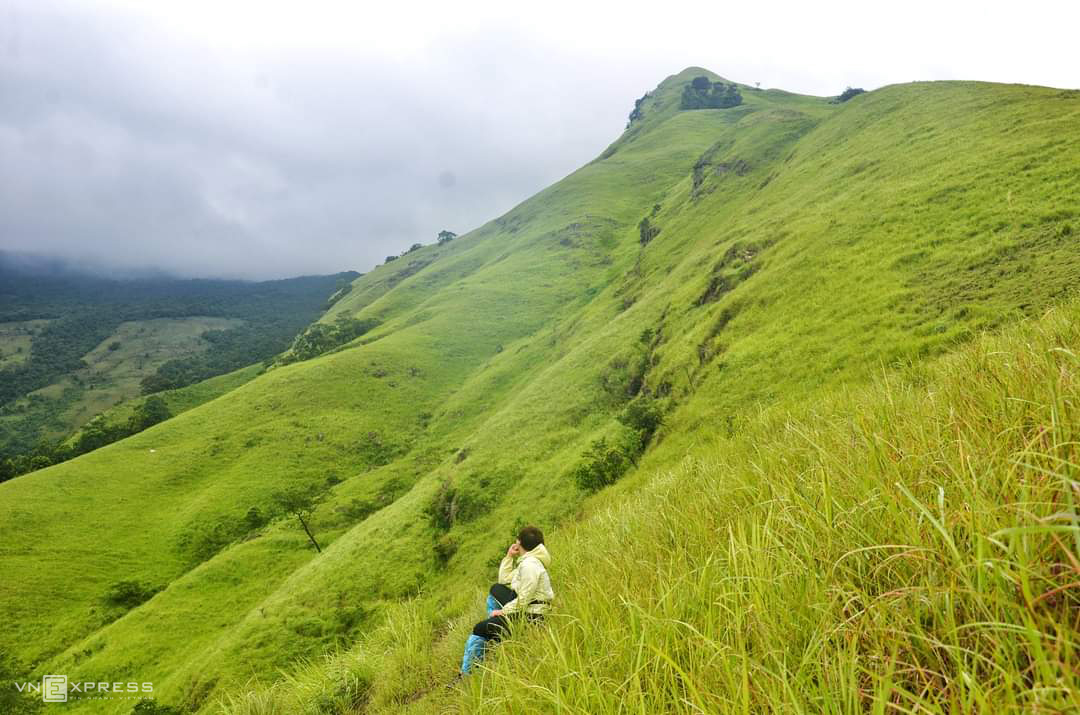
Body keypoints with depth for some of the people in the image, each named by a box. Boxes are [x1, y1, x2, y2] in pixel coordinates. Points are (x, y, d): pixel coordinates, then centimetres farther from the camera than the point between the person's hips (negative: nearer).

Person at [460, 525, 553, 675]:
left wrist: (502, 611, -13)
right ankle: (493, 630, 21)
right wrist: (509, 557, 11)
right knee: (496, 589, 25)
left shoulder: (529, 565, -22)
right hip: (523, 607, 10)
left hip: (529, 616, -10)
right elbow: (504, 580, 19)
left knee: (479, 630, -3)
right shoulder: (527, 561, 10)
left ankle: (467, 674, 13)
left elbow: (524, 600, -24)